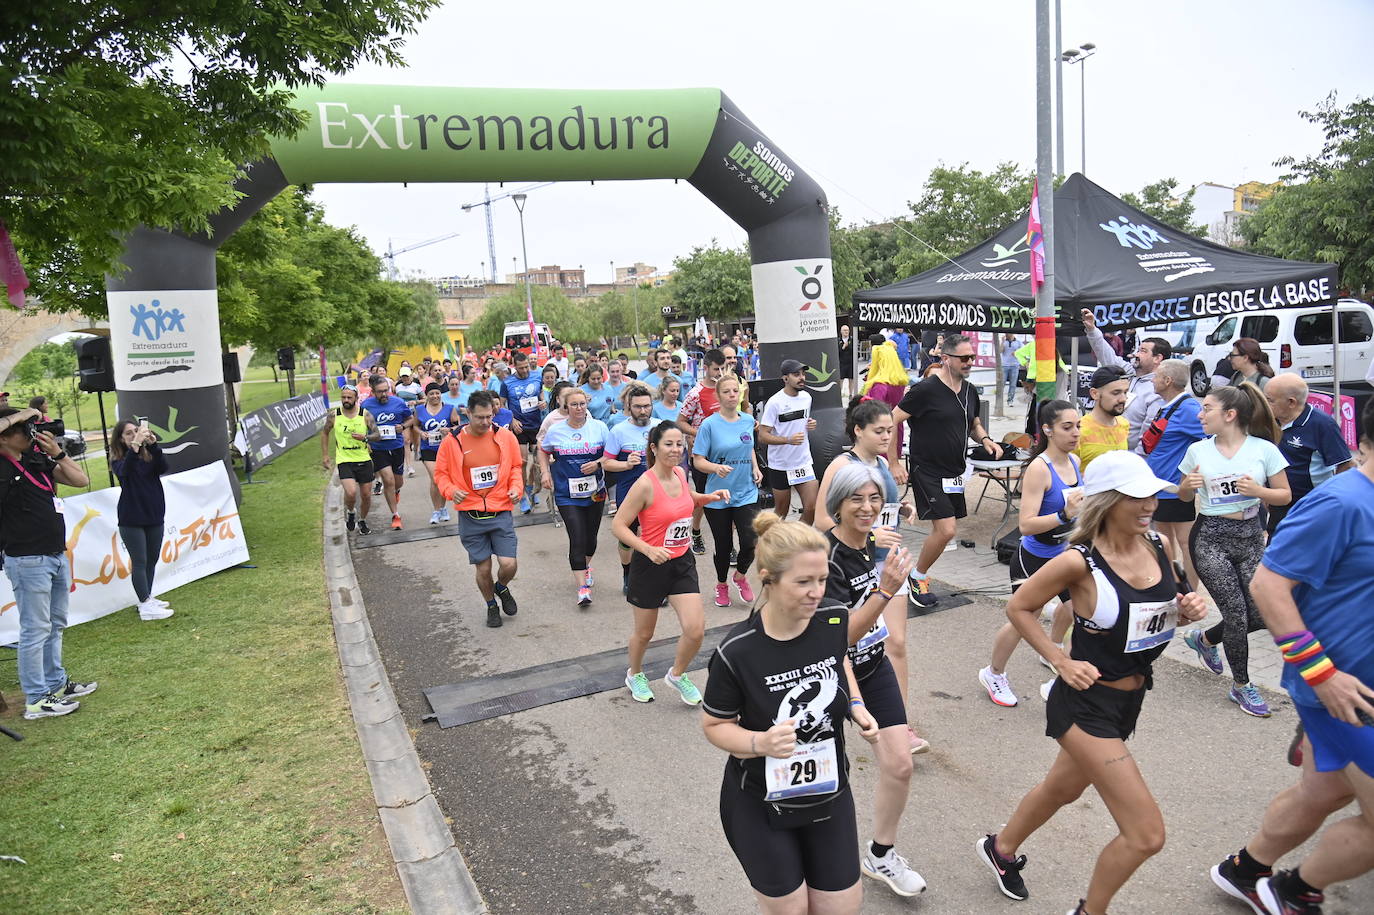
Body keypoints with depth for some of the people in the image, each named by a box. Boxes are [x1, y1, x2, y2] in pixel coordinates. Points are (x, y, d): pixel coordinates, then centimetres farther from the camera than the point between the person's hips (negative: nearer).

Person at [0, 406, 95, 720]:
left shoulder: (37, 458, 8)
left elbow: (80, 480, 10)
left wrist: (58, 453, -2)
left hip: (57, 555, 8)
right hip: (27, 561, -8)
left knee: (55, 625, 18)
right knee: (36, 629, -2)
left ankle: (56, 683, 31)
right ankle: (36, 700, 6)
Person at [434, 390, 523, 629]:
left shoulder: (505, 436, -2)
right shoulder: (452, 441, -6)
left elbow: (516, 466, 11)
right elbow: (440, 473, 4)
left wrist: (516, 487, -7)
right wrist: (451, 490, -15)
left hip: (501, 512, 0)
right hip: (470, 516, 0)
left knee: (508, 565, -6)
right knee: (483, 568, 8)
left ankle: (502, 588, 30)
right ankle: (491, 605, 36)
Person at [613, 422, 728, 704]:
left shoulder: (680, 474, -1)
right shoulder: (645, 484, -22)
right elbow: (618, 525, -21)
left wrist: (710, 497, 4)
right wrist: (649, 549, -31)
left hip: (682, 562, 5)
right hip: (650, 565, -5)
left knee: (696, 630, -4)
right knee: (644, 633, 13)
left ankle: (677, 675, 26)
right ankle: (634, 675, 44)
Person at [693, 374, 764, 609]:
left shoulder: (748, 421, 4)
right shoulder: (710, 425, -10)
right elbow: (698, 461, -9)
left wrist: (755, 468, 4)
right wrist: (716, 467, -28)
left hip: (746, 493, 3)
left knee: (750, 542, -10)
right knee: (723, 545, 8)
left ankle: (740, 576, 22)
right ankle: (722, 585, 36)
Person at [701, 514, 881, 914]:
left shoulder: (834, 619, -15)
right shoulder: (737, 653, -27)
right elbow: (715, 725, -12)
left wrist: (856, 706, -7)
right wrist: (761, 742, -30)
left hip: (830, 792, 4)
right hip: (761, 805, -3)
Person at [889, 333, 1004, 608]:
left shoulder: (969, 390, 8)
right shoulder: (926, 389, -16)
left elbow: (974, 424, 24)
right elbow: (891, 421, -14)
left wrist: (985, 439, 1)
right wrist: (894, 463, -16)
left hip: (955, 472, 8)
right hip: (927, 470, -8)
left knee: (946, 528, 11)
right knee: (946, 529, -14)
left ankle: (921, 574, 30)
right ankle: (918, 577, 8)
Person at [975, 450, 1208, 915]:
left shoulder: (1159, 546, -4)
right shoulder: (1079, 562, -22)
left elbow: (1167, 605, 13)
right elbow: (1018, 607, -11)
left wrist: (1189, 608, -8)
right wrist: (1061, 661, -17)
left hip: (1130, 700, 7)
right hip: (1086, 705, -7)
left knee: (1063, 788, 28)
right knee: (1146, 834, -6)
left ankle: (1001, 849, 55)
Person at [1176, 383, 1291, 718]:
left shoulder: (1264, 449, -3)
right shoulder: (1197, 450, 2)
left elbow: (1284, 496, 1)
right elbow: (1185, 497, 12)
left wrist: (1257, 491, -17)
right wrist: (1188, 485, -10)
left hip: (1250, 537, 1)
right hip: (1210, 537, -1)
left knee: (1260, 615, 1)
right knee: (1236, 612, -3)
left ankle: (1204, 639, 32)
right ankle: (1242, 686, 17)